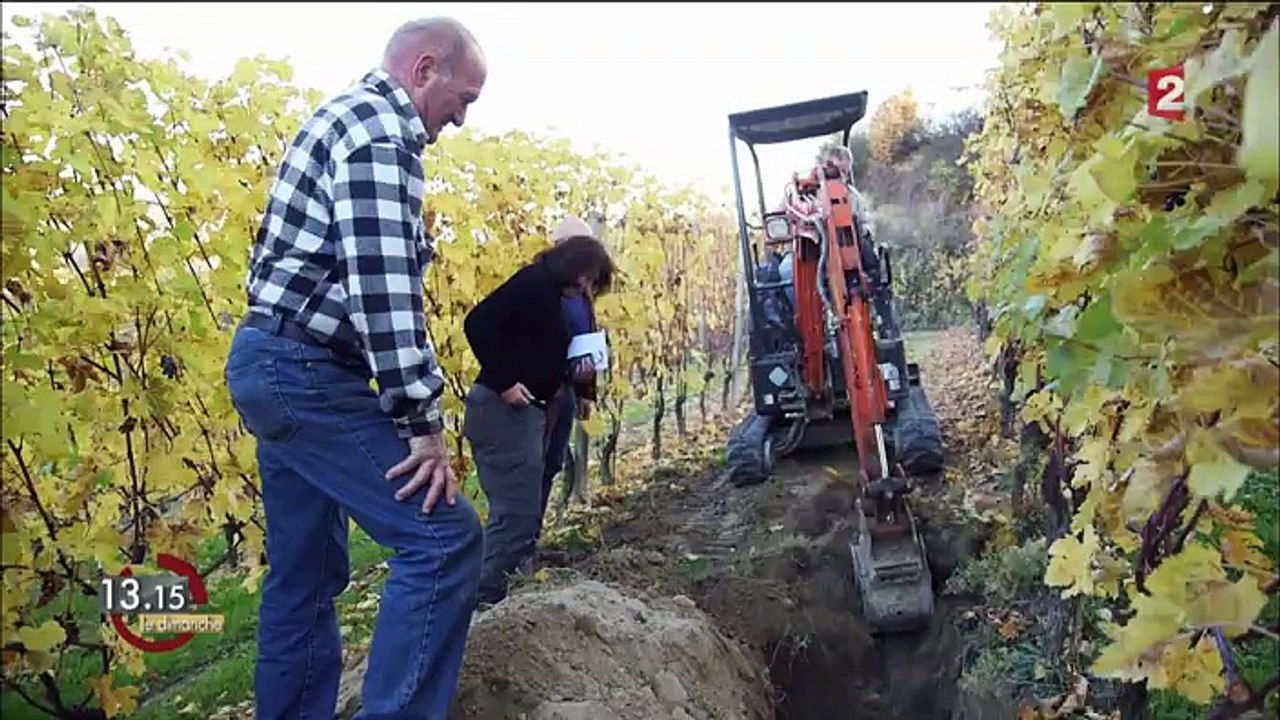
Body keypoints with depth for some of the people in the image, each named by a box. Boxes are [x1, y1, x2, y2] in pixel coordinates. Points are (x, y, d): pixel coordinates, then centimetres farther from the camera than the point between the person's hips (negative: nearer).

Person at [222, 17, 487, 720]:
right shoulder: (381, 130, -12)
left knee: (307, 573, 15)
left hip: (273, 363, 11)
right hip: (306, 372, -11)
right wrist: (424, 420, -20)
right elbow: (383, 285, -23)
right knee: (444, 538, -11)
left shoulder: (346, 117, 21)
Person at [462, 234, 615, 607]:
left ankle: (497, 596, 22)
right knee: (517, 512, -10)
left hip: (524, 411, 10)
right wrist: (503, 382, -22)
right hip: (504, 409, -10)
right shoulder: (534, 281, -10)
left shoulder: (551, 295, 18)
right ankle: (485, 600, -4)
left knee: (522, 511, 14)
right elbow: (478, 323, -21)